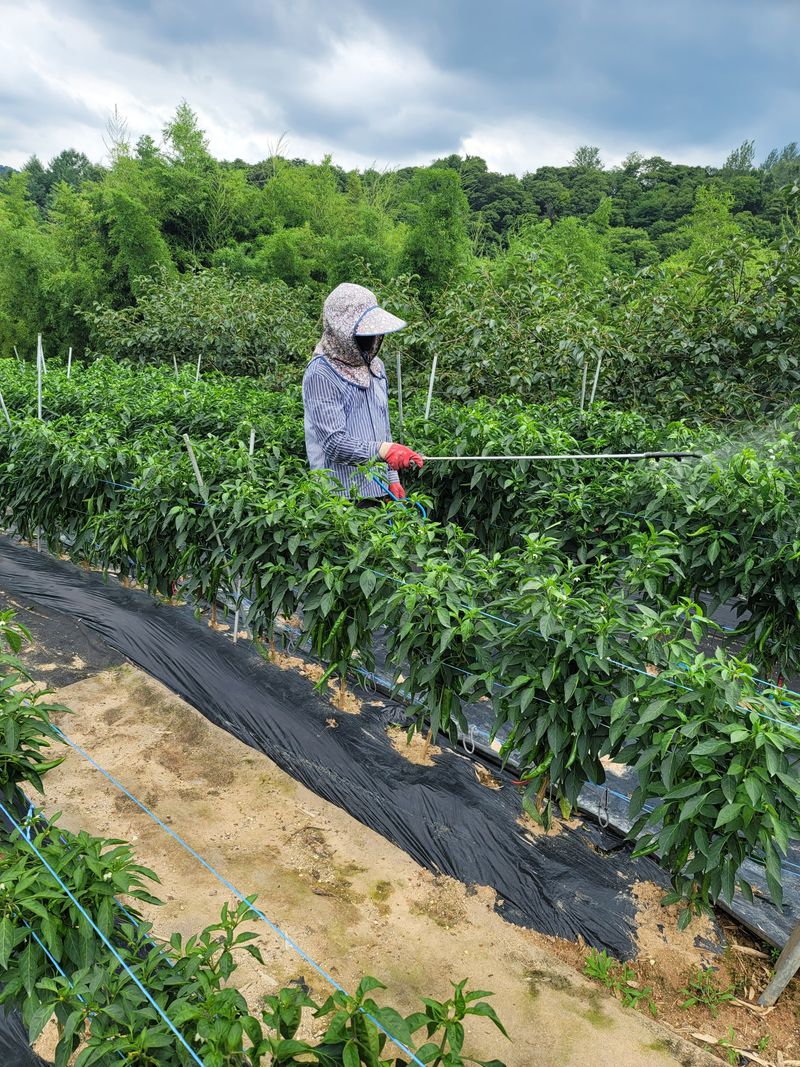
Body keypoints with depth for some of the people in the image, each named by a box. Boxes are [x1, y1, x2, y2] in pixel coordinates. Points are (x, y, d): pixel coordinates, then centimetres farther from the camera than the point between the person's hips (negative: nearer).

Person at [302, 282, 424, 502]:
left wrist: (391, 479, 15)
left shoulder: (375, 366, 12)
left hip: (379, 491, 7)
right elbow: (333, 442, -21)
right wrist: (384, 451, -34)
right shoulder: (321, 375, -13)